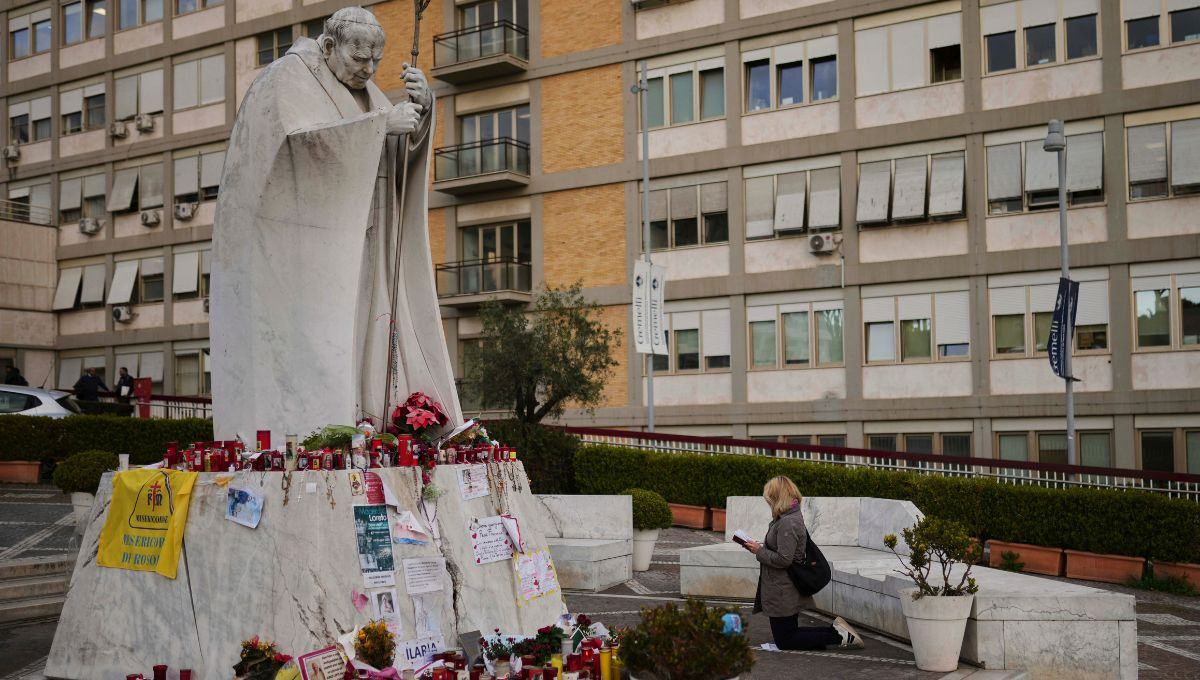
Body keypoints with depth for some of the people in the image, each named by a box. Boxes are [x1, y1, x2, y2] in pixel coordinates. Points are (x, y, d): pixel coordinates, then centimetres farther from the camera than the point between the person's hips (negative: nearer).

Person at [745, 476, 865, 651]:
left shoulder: (787, 523, -23)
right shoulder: (793, 517, 9)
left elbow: (783, 559, -26)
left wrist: (759, 551, -15)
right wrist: (761, 548, 6)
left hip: (782, 594, -10)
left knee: (784, 641, 2)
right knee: (789, 635, 19)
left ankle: (839, 636, -4)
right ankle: (836, 630, 11)